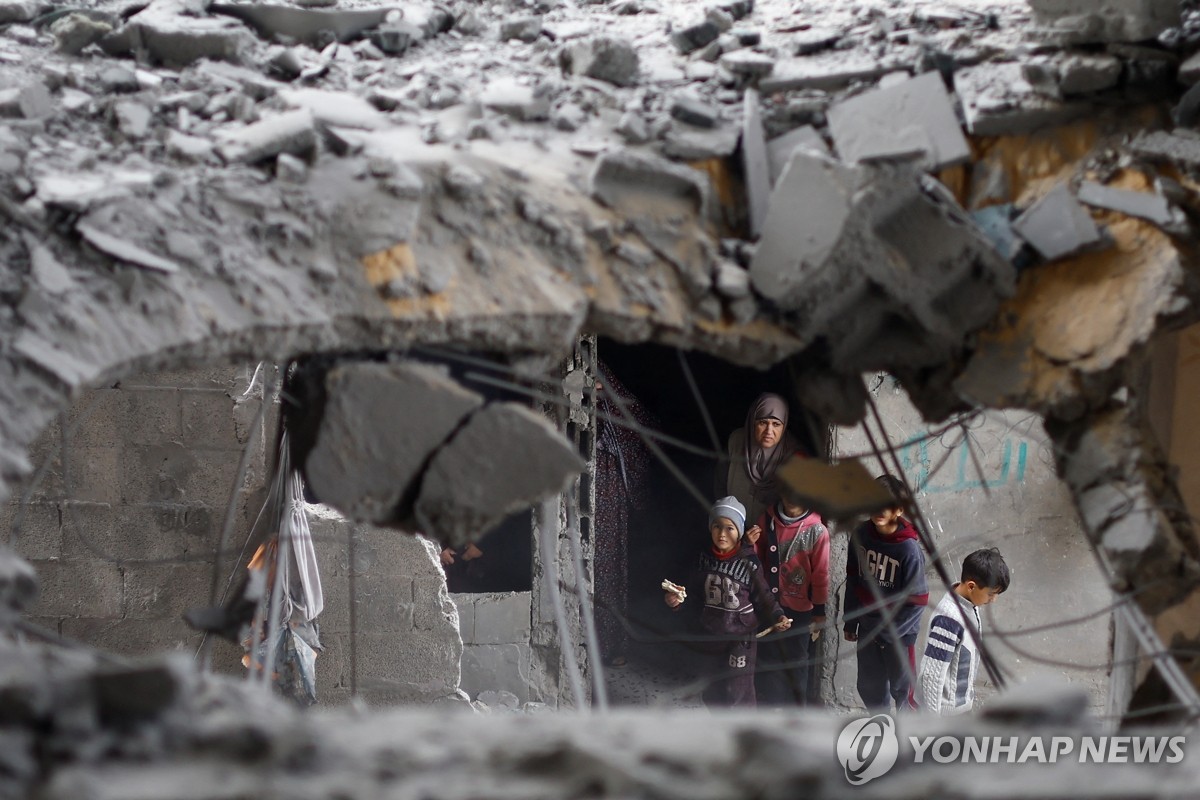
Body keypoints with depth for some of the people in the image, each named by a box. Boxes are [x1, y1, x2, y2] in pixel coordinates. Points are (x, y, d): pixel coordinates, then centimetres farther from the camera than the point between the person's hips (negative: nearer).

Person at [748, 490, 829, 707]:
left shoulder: (817, 531, -16)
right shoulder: (767, 520, -4)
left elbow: (821, 574, -9)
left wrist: (819, 612, -5)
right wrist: (751, 546, -14)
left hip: (799, 610, -3)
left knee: (796, 665, 11)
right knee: (766, 664, 13)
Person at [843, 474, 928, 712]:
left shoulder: (909, 549, -23)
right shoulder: (861, 535, -8)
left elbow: (916, 602, -18)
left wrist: (886, 632, -16)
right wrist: (849, 621, 9)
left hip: (898, 632, -5)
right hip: (867, 627, 5)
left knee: (902, 689, 8)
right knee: (869, 687, 19)